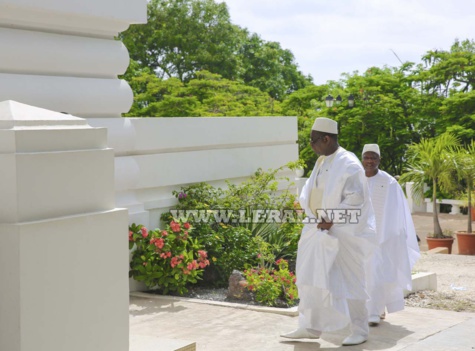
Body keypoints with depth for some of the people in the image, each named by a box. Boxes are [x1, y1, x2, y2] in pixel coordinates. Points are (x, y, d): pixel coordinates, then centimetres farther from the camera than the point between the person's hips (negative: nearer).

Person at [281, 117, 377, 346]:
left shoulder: (348, 165, -16)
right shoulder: (322, 162, 10)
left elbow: (354, 200, -20)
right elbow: (310, 192, 17)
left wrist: (332, 222, -18)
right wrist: (313, 216, 1)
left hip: (343, 233, -8)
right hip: (320, 230, 9)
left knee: (348, 281, -1)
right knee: (312, 278, 10)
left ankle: (359, 331, 11)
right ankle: (311, 327, 19)